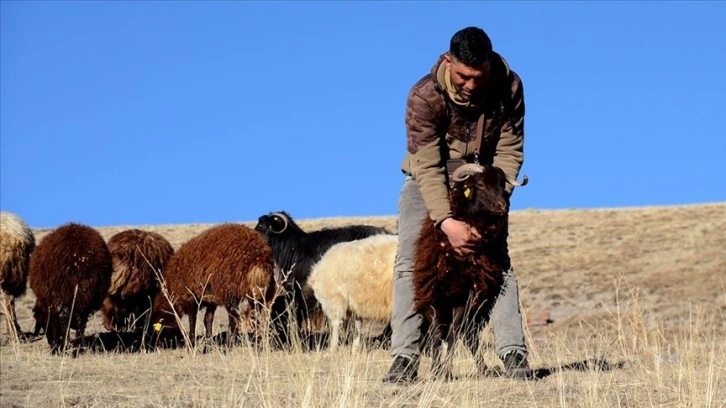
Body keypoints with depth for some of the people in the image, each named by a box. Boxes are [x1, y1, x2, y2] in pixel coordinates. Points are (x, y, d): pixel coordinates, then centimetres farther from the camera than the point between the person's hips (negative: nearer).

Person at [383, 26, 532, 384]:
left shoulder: (509, 88, -21)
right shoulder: (424, 97, -28)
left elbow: (509, 151, -17)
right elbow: (428, 166, -31)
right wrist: (446, 222, -41)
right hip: (428, 182, -1)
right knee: (409, 261, -14)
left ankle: (513, 353, -15)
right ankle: (404, 357, -17)